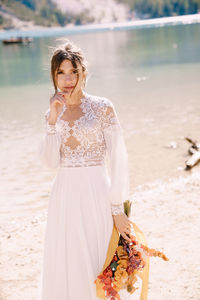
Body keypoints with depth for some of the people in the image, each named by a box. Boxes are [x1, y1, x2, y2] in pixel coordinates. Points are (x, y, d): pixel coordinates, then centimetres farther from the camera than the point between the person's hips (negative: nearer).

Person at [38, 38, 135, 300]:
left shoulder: (102, 107, -5)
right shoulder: (53, 113, 8)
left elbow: (119, 159, -8)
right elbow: (50, 161, -2)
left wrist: (117, 208, -12)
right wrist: (53, 118, -10)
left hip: (95, 194, -4)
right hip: (64, 197, 4)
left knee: (96, 264, 2)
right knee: (63, 266, 9)